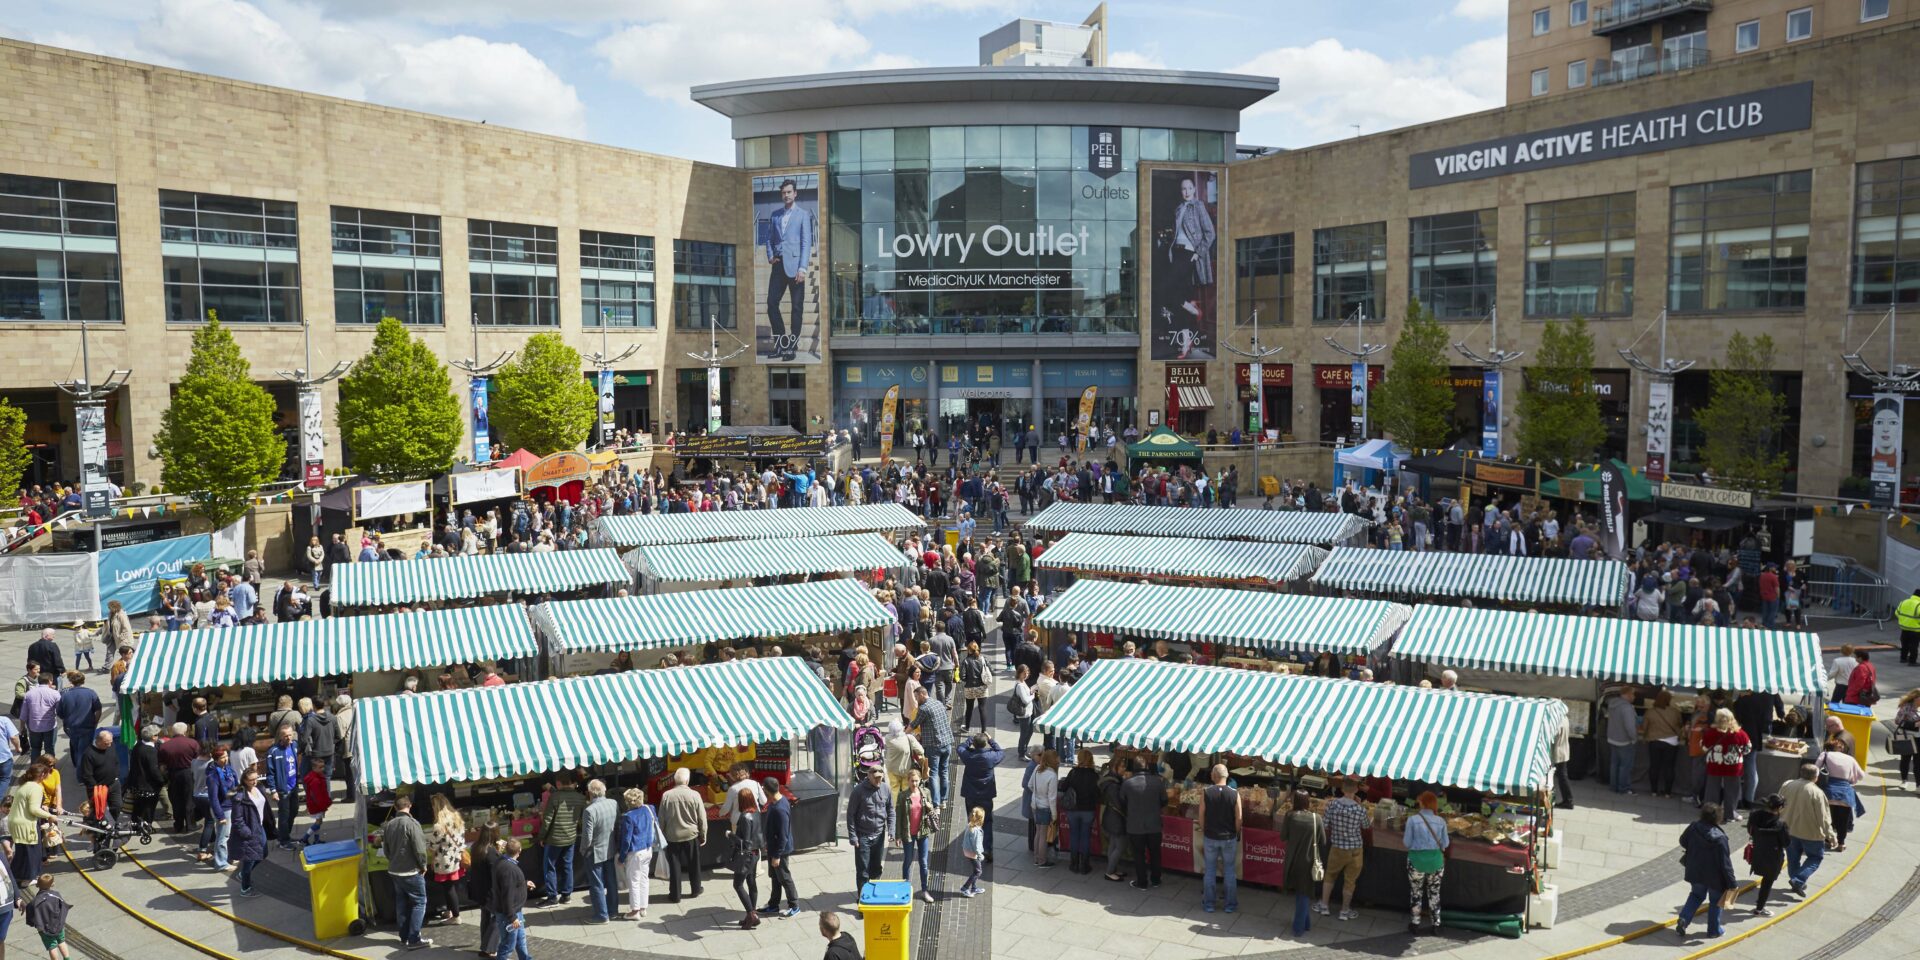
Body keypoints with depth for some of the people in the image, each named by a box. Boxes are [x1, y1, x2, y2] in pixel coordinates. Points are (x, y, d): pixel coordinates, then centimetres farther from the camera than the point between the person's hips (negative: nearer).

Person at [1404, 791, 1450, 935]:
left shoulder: (1412, 820, -12)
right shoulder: (1440, 821, -4)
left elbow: (1407, 843, -8)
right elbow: (1445, 844, 1)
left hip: (1417, 859, -2)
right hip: (1436, 860, 2)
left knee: (1417, 893, 12)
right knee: (1434, 893, 15)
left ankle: (1415, 924, 18)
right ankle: (1435, 924, 21)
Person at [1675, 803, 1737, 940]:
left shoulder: (1693, 827, -14)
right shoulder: (1719, 838, -28)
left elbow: (1683, 842, 6)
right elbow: (1725, 863, -23)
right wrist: (1732, 883, -14)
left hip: (1695, 873, 4)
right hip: (1714, 877, -4)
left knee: (1696, 895, 25)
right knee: (1716, 900, 18)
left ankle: (1683, 919, 9)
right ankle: (1713, 930, 30)